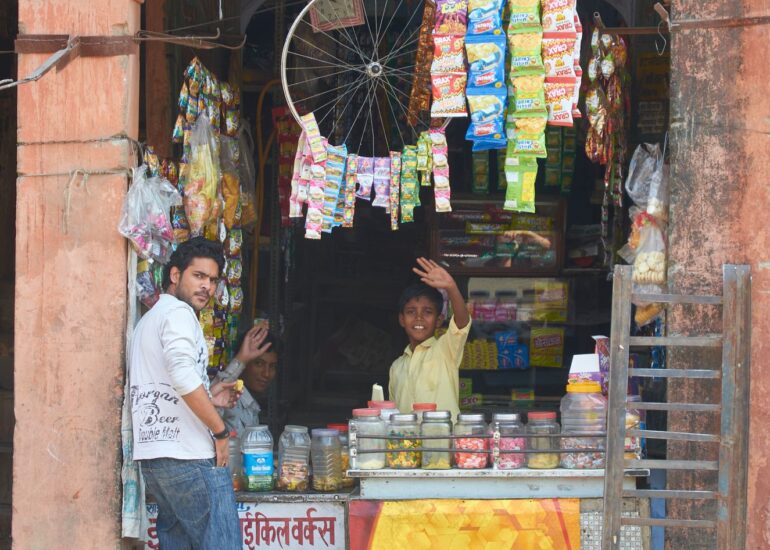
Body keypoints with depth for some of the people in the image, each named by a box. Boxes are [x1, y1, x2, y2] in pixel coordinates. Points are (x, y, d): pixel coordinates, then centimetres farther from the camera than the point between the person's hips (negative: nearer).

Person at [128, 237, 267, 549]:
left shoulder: (147, 321, 25)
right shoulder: (178, 312, -6)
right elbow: (183, 376, -22)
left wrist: (206, 398, 20)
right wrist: (220, 430, -15)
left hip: (151, 456, 10)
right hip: (189, 455, -10)